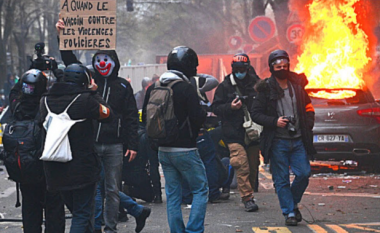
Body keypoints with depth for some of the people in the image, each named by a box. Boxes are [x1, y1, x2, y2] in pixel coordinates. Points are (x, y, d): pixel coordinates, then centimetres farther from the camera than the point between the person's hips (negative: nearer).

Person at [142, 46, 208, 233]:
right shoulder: (186, 89, -15)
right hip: (185, 150, -6)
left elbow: (145, 118, 12)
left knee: (172, 194, 12)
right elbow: (198, 118, -16)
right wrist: (205, 110, 5)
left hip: (163, 151, 6)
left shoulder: (153, 89, 6)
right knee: (201, 190, 5)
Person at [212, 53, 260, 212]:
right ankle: (247, 198, -13)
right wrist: (230, 107, -14)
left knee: (253, 167, 7)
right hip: (234, 134, -3)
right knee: (241, 165, -14)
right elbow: (216, 107, 3)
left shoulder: (256, 84, 7)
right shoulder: (225, 86, 4)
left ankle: (248, 193, 22)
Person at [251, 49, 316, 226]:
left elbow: (307, 107, 20)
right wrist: (274, 122, -15)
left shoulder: (297, 85, 9)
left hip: (298, 140, 3)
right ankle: (289, 212, 7)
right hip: (277, 141, -3)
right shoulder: (266, 89, -2)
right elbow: (255, 114, -2)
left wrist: (308, 126, 4)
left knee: (304, 173, -3)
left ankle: (293, 203, 20)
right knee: (281, 179, -1)